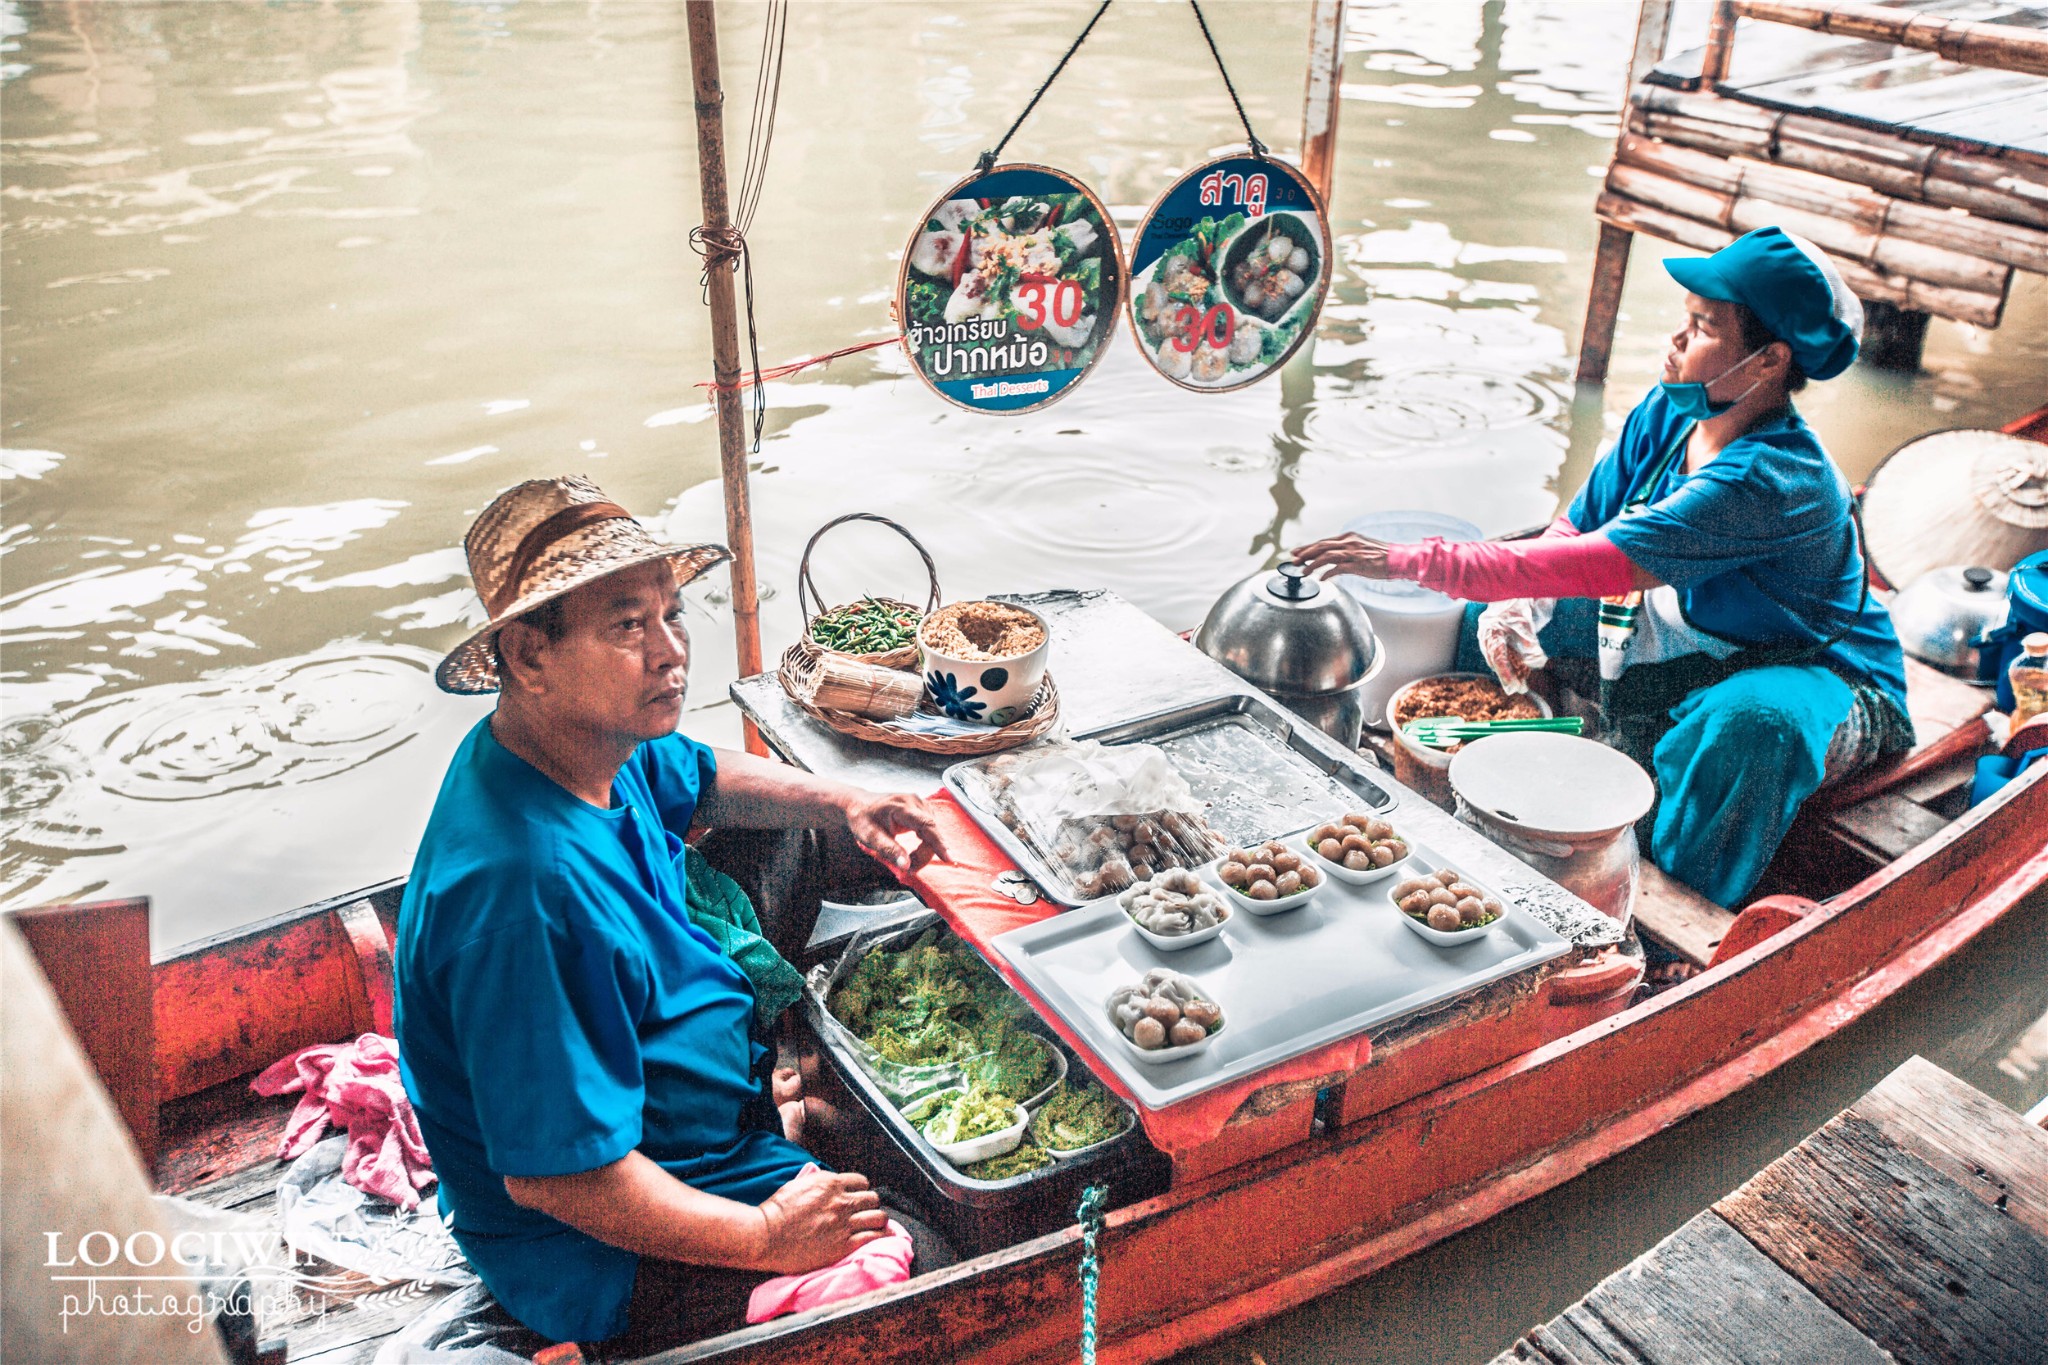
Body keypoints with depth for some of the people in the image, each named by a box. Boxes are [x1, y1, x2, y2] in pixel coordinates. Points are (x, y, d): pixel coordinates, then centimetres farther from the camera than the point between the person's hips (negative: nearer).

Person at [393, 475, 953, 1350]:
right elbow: (553, 1175, -34)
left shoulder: (594, 742, -7)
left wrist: (844, 805, 1)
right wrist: (766, 1239, -24)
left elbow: (701, 780, 17)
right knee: (944, 1268, -9)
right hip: (599, 1256, -9)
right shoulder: (529, 889, -38)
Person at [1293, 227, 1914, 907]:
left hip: (1811, 676, -7)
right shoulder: (1666, 413, -9)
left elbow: (1600, 565, -41)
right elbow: (1577, 527, -1)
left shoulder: (1780, 481, -34)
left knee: (1752, 721, -43)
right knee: (1489, 612, -1)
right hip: (1682, 639, 8)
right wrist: (1516, 609, -25)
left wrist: (1409, 561, -42)